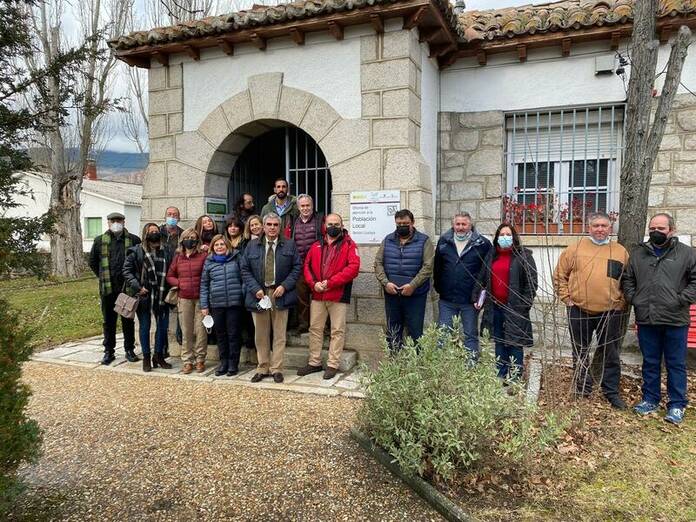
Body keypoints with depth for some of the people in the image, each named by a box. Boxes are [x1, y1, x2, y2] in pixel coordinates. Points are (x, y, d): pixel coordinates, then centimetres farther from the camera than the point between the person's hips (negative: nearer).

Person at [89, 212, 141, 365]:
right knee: (108, 321, 9)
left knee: (128, 320, 9)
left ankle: (129, 350, 20)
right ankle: (109, 351, 20)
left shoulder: (133, 240, 0)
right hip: (107, 288, 1)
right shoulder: (100, 241, 4)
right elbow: (92, 262, 14)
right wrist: (103, 277, 8)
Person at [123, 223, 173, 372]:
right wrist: (137, 287, -13)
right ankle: (146, 357, 18)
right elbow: (127, 270, -4)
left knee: (163, 326, 7)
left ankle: (158, 356, 22)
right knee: (145, 326, 6)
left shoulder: (166, 251, 7)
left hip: (161, 295, 3)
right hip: (144, 296, -3)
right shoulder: (136, 251, -2)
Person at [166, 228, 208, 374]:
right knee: (186, 332, 6)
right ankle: (187, 361, 15)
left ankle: (200, 359, 13)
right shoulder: (178, 257, 10)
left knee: (201, 330, -1)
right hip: (184, 299, 2)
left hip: (200, 298, -2)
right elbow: (169, 277, 14)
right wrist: (179, 283, -2)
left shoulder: (203, 256, 0)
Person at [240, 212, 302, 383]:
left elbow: (297, 267, 2)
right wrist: (255, 289, -7)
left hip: (280, 294, -1)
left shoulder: (290, 245, 5)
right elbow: (245, 269, 6)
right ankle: (262, 368, 19)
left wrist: (284, 286, -10)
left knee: (279, 334, 3)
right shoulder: (252, 246, 8)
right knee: (261, 335, 8)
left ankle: (276, 369, 12)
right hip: (259, 294, 1)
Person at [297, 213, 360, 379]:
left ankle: (333, 365, 12)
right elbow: (307, 266, 11)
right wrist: (314, 283, -8)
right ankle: (314, 363, 22)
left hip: (339, 296, -4)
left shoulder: (349, 245, -1)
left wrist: (330, 282, -16)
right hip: (317, 295, 4)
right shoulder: (316, 246, 13)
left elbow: (353, 267, -13)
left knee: (337, 331, 2)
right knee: (315, 329, 10)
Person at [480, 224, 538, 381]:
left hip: (515, 307, -5)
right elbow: (484, 279, 20)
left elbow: (532, 281, -6)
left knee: (514, 343, 0)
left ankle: (515, 377, 9)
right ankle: (501, 376, 22)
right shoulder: (491, 255, 13)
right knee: (499, 342, 12)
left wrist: (525, 304, -11)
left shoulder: (524, 255, -3)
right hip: (495, 307, 5)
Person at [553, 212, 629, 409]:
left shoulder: (621, 252, 4)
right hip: (579, 311, 0)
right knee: (580, 354, 10)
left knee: (611, 355, 10)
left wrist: (622, 301, 0)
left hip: (611, 312, 1)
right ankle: (582, 391, 25)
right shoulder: (575, 248, 1)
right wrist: (566, 297, -1)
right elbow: (560, 275, 5)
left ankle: (612, 392, 25)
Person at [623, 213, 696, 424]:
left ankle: (677, 405, 17)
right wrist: (633, 299, 2)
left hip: (675, 320, -3)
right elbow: (628, 280, 15)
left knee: (676, 364, 6)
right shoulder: (638, 254, 10)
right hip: (646, 320, 3)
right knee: (650, 363, 13)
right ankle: (650, 399, 25)